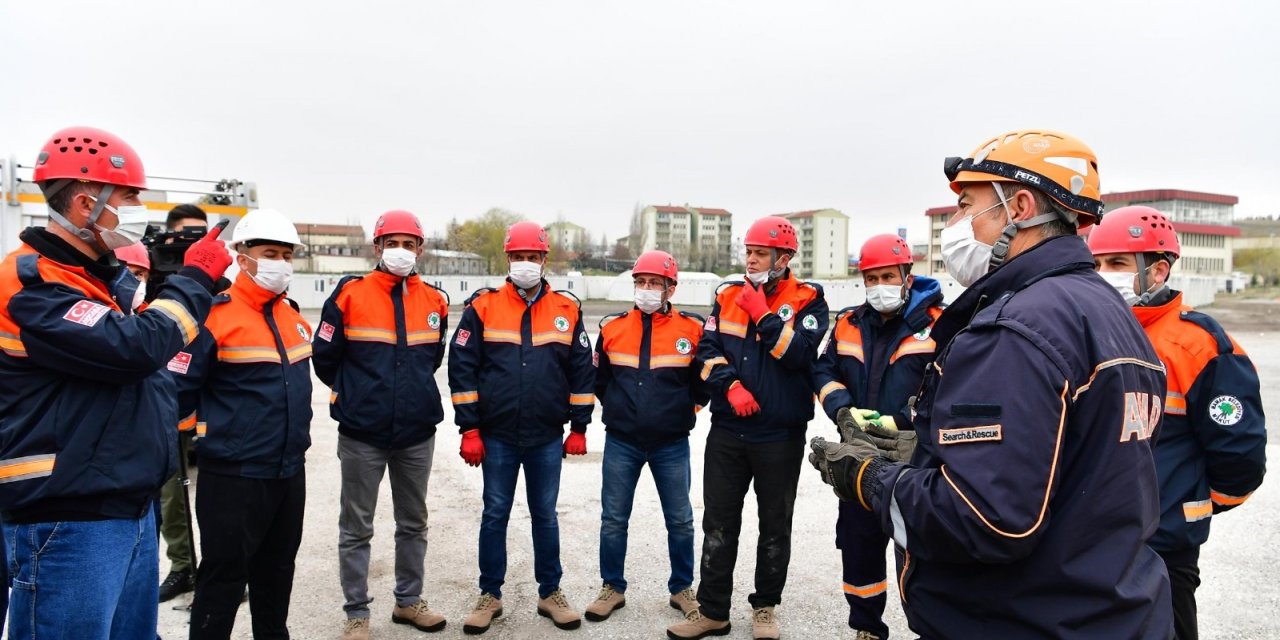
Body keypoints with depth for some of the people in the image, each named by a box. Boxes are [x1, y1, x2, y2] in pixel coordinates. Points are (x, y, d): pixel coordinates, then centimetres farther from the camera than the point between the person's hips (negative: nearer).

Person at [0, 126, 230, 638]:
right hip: (69, 520, -9)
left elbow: (145, 368, 23)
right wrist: (196, 278, -14)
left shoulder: (109, 277, 14)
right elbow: (134, 347, -27)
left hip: (131, 509, 9)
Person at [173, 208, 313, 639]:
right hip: (233, 475, -7)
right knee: (224, 576, 5)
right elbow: (179, 392, -12)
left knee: (277, 570, 20)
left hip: (290, 471, 7)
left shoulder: (294, 319, 9)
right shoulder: (215, 317, -14)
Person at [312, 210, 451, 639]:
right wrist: (354, 394, 10)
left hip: (417, 433, 4)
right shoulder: (350, 295, -7)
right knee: (356, 527, 7)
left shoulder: (433, 302, 4)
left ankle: (408, 600, 31)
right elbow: (324, 358, 2)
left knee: (414, 523, 15)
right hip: (362, 434, -3)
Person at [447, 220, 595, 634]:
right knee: (495, 515, 9)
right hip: (496, 436, -1)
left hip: (548, 437, 1)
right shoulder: (483, 307, -2)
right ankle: (490, 596, 25)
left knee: (545, 515, 12)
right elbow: (462, 369, -3)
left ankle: (550, 594, 26)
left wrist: (579, 427, 4)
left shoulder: (567, 310, 2)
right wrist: (469, 429, -6)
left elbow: (582, 372, 6)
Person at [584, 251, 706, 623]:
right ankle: (612, 589, 24)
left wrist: (682, 410, 4)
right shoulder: (613, 328, 1)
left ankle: (682, 589, 27)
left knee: (680, 521, 10)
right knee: (613, 519, 7)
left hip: (672, 445, -1)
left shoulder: (692, 330, -4)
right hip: (621, 443, 1)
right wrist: (619, 410, 10)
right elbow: (598, 379, 13)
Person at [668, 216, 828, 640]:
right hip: (727, 431, 3)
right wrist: (731, 386, -15)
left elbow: (799, 355, -17)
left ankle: (765, 606, 30)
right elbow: (708, 351, 0)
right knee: (718, 524, 9)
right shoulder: (728, 298, 7)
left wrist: (762, 314, -17)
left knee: (775, 526, 12)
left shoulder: (808, 301, -3)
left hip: (781, 435, -2)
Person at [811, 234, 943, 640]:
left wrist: (903, 424, -23)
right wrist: (844, 411, -9)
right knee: (857, 544, 15)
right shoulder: (848, 324, 8)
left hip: (915, 460, -5)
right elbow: (825, 371, 9)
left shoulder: (938, 324, -8)